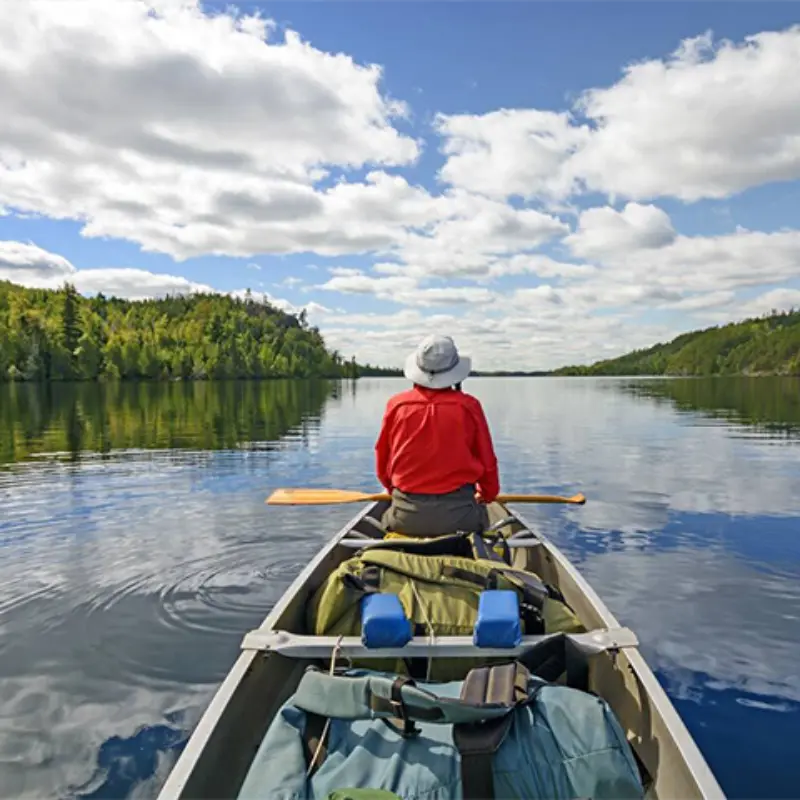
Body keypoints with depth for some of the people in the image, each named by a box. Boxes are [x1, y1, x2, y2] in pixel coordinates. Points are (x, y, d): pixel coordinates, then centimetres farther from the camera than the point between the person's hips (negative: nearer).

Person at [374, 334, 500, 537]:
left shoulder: (396, 405, -2)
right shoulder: (468, 406, -7)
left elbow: (382, 464, 8)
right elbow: (487, 462, 4)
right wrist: (487, 494, 25)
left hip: (405, 519, 1)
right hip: (458, 514, 0)